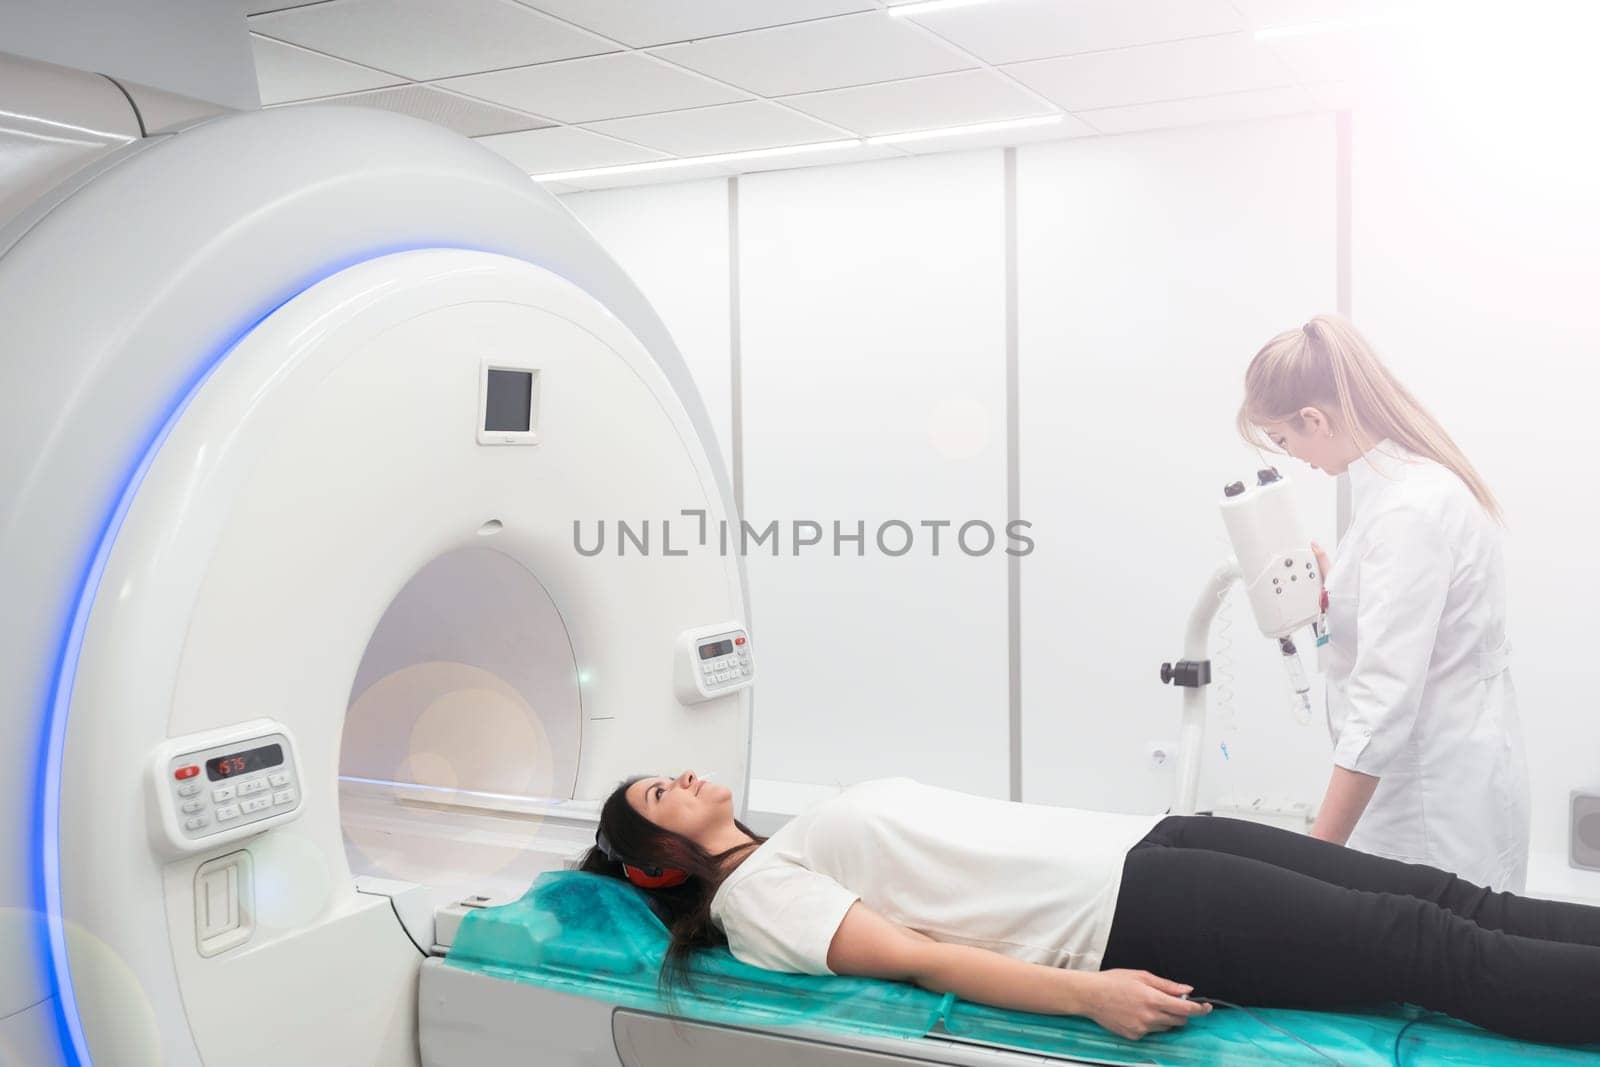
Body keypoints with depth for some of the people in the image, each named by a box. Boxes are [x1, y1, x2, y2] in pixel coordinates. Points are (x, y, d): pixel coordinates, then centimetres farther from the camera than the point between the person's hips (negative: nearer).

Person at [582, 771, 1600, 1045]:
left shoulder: (796, 852, 25)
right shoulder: (754, 896, 0)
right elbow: (916, 958, -12)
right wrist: (1088, 994, -24)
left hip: (1138, 839, 8)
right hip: (1117, 913, -8)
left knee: (1442, 897, -3)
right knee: (1422, 946, -15)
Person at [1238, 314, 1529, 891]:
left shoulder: (1408, 508, -23)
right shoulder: (1413, 477, 7)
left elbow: (1385, 700, -27)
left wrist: (1316, 857, -26)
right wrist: (1330, 587, 7)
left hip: (1438, 796, -9)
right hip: (1420, 774, 9)